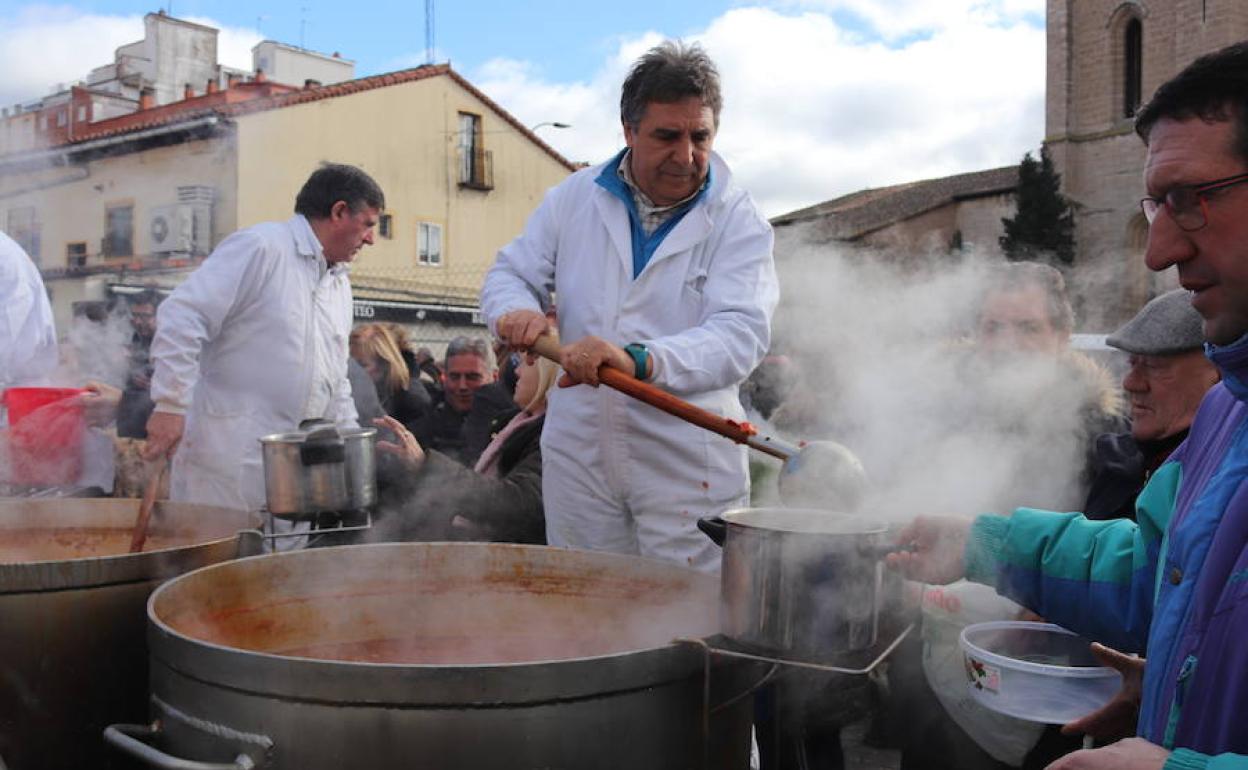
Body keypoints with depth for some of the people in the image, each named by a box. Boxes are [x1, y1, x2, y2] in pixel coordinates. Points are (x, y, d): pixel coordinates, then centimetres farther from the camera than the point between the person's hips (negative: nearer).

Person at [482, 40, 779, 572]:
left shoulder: (738, 221, -5)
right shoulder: (575, 197, 6)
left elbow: (742, 335, -18)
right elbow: (511, 273, 13)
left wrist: (638, 360, -36)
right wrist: (517, 310, -13)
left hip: (688, 466, -3)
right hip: (579, 449, 3)